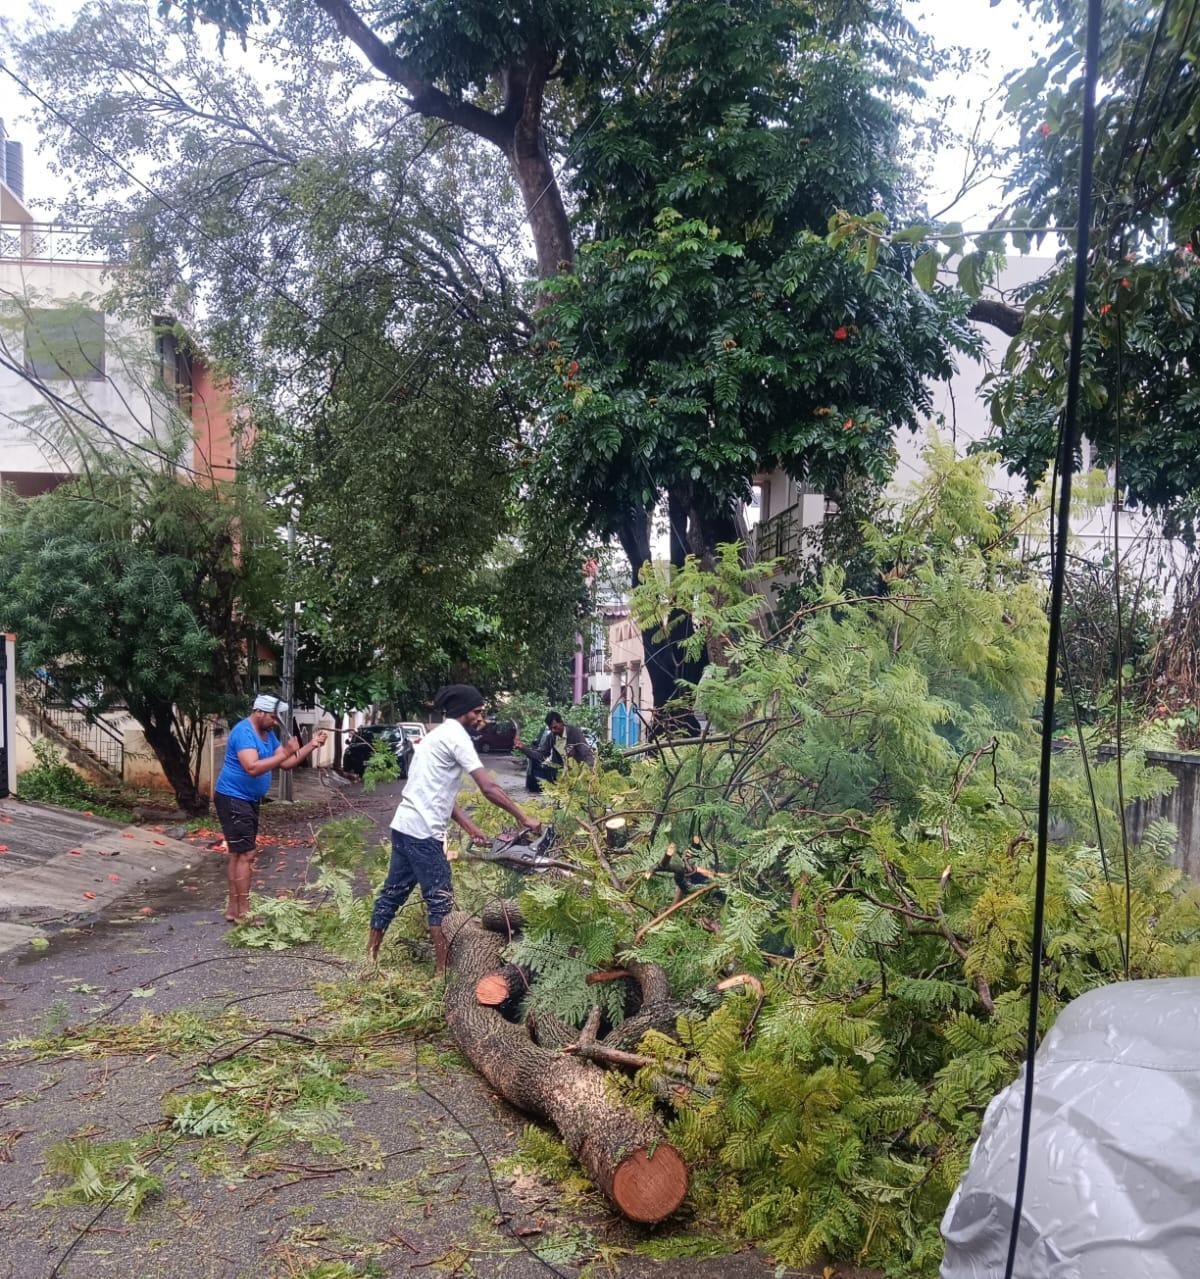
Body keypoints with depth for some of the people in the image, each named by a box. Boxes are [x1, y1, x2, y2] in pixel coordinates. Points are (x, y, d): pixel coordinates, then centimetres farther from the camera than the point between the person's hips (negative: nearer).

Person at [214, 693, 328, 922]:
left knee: (238, 854, 13)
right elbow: (252, 767, -31)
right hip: (233, 799, -10)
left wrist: (312, 745, -1)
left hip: (249, 800, 10)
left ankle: (234, 909, 19)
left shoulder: (268, 734, 10)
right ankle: (243, 913, -6)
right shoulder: (243, 732, -20)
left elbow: (286, 763, 9)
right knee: (246, 854, -10)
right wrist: (285, 753, -30)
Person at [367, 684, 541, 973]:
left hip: (404, 826, 10)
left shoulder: (440, 735, 19)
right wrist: (523, 818, -10)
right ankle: (444, 971, 4)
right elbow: (488, 788, -16)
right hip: (423, 832, -10)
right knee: (440, 900, -1)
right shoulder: (456, 735, -11)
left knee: (394, 892, 16)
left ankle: (370, 959, 24)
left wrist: (471, 829, 13)